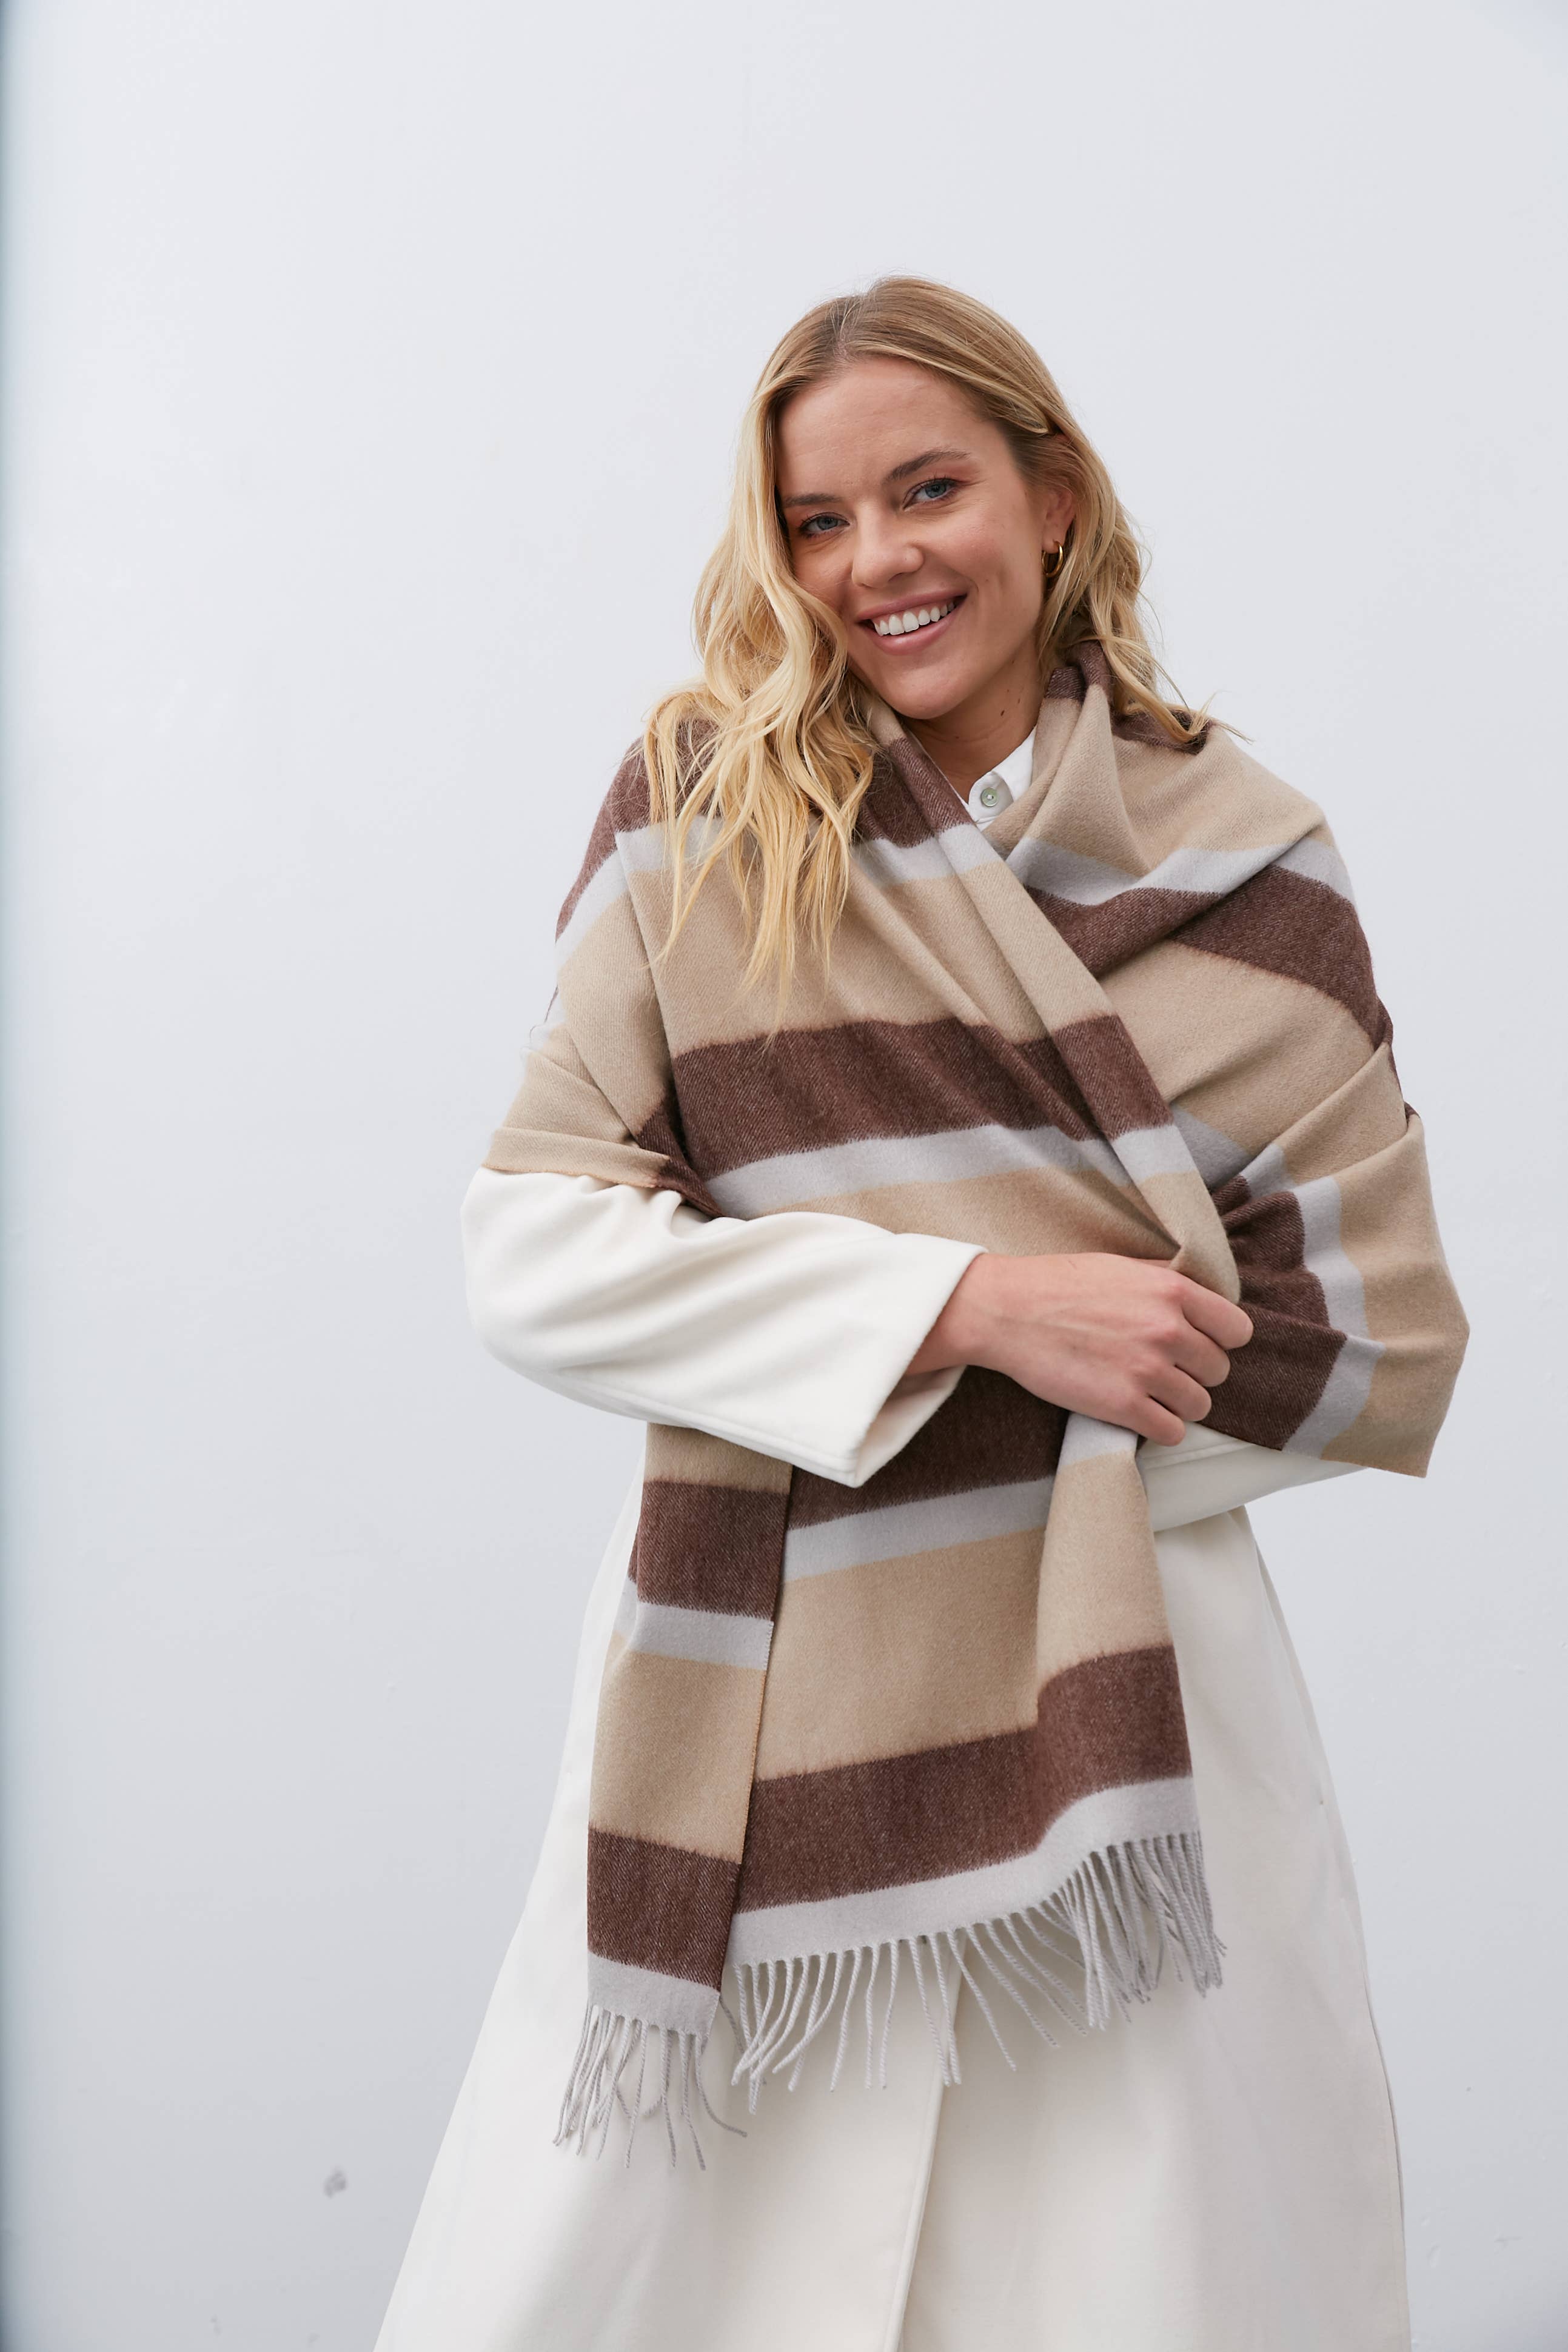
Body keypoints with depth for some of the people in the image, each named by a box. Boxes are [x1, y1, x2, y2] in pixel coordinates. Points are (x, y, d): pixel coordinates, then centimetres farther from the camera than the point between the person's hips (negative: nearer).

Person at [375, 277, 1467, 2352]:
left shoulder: (1239, 861, 3)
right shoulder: (698, 816, 2)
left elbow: (1380, 1343, 2)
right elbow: (533, 1247, -6)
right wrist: (972, 1302, -16)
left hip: (1129, 1693, 0)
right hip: (745, 1708, 0)